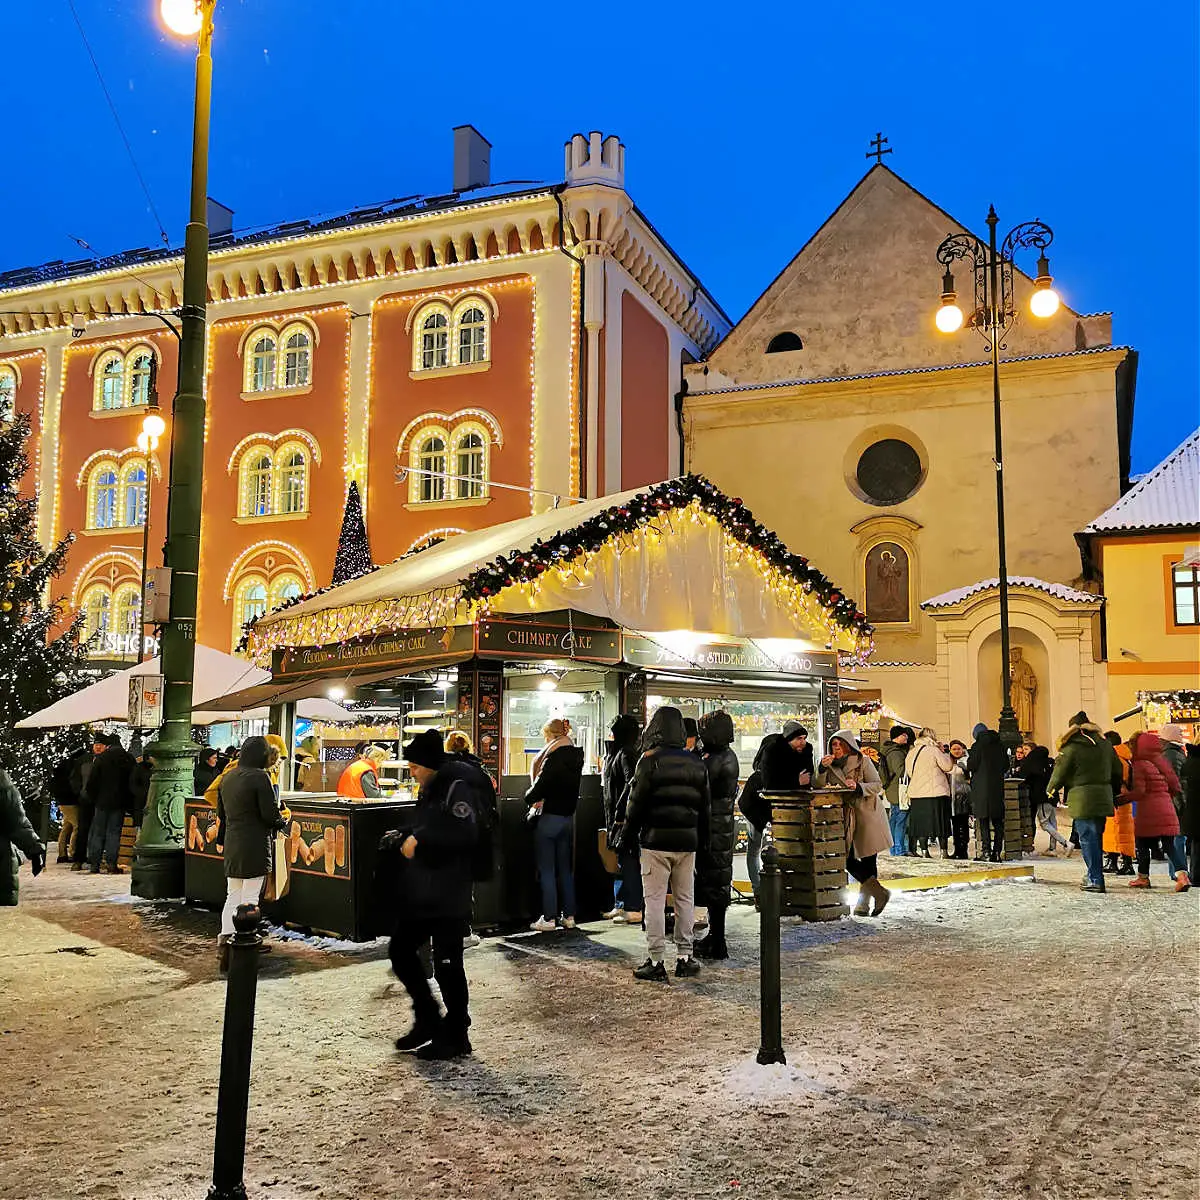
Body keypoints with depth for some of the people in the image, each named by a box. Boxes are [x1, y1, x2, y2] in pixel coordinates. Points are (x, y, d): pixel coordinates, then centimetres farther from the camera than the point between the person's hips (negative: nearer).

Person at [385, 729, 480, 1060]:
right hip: (420, 893, 10)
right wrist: (404, 835, 10)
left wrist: (419, 843, -23)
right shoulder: (430, 790, 13)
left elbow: (465, 835, -29)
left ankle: (455, 1037, 15)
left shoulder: (456, 788, -16)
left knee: (447, 965, -1)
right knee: (400, 950, 14)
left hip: (448, 896, -10)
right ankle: (427, 1021, 29)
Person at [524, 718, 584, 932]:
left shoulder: (553, 757, -17)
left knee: (547, 869, -1)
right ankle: (569, 916, 17)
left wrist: (530, 798, 2)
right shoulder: (576, 756, 7)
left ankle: (549, 918, 0)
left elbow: (541, 784, -18)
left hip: (550, 816, -7)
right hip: (569, 816, 7)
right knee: (565, 868, 14)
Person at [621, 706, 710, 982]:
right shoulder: (696, 763, 8)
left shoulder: (650, 760, -9)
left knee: (655, 900, -1)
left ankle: (655, 961, 1)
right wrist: (703, 841, 20)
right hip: (687, 841, 5)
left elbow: (636, 803, -8)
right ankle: (684, 958, 16)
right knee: (685, 899, 11)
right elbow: (704, 806, 13)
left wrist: (628, 836, 2)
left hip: (656, 840, -5)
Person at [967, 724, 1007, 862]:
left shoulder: (977, 746, -9)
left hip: (982, 789, -5)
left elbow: (971, 766, -12)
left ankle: (986, 852, -6)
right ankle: (997, 853, 9)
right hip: (997, 787, 5)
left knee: (983, 822, -2)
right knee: (998, 822, 9)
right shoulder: (999, 746, 7)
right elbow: (1006, 765, 11)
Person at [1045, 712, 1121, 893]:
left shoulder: (1071, 748, -8)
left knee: (1087, 838, -2)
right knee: (1096, 837, 15)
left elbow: (1060, 772, -2)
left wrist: (1050, 790, 15)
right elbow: (1117, 771, 16)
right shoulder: (1105, 744, 10)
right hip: (1103, 798, 6)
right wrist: (1113, 790, 28)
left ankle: (1095, 880, -4)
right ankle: (1094, 875, 22)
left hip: (1082, 799, -6)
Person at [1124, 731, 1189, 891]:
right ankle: (1182, 874, -12)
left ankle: (1143, 877, 17)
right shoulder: (1162, 762, 11)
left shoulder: (1140, 765, -10)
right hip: (1167, 808, 6)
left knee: (1142, 844, 9)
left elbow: (1139, 791, -17)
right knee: (1170, 844, 5)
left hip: (1148, 811, -6)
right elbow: (1175, 785, 13)